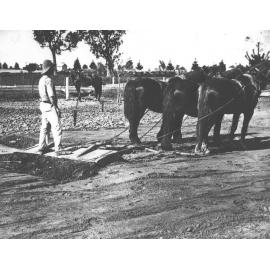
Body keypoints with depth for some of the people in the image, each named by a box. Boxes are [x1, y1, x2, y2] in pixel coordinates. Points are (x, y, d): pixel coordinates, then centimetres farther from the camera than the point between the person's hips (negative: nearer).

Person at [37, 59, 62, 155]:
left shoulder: (41, 79, 13)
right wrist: (56, 108, -18)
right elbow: (51, 96, -21)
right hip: (50, 106, -10)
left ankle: (41, 148, 20)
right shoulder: (48, 80, -16)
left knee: (44, 127, 15)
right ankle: (58, 149, -7)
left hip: (43, 105, 10)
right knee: (56, 128, -7)